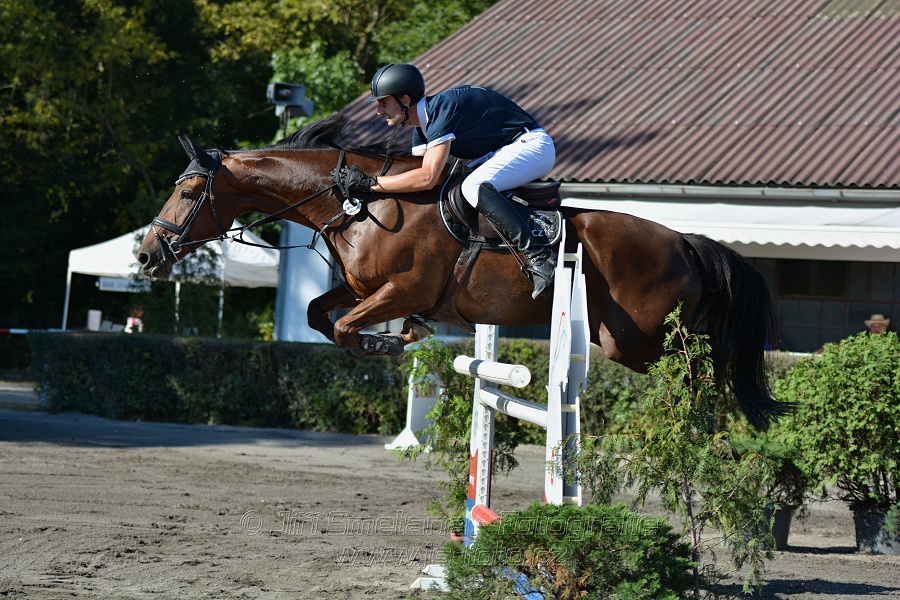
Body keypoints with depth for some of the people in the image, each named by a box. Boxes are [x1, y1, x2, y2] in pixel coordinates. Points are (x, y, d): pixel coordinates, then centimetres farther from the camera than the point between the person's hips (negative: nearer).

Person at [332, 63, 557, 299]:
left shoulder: (441, 109, -24)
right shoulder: (421, 130, 8)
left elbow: (427, 178, -33)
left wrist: (369, 183, -30)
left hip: (532, 145, -11)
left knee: (474, 187, -32)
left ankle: (539, 258, -37)